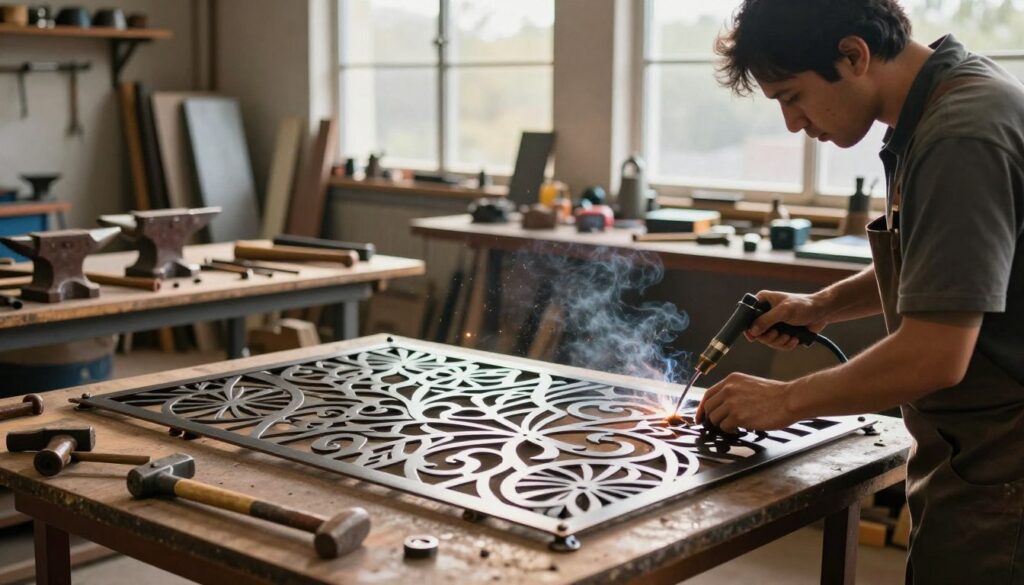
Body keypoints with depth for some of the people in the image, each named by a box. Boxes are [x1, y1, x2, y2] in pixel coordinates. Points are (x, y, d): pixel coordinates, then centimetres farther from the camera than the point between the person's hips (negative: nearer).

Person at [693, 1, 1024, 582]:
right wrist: (823, 306, 9)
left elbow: (933, 357, -27)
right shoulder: (951, 102, 6)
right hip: (977, 461, 9)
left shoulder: (963, 134, -24)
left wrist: (787, 400, -14)